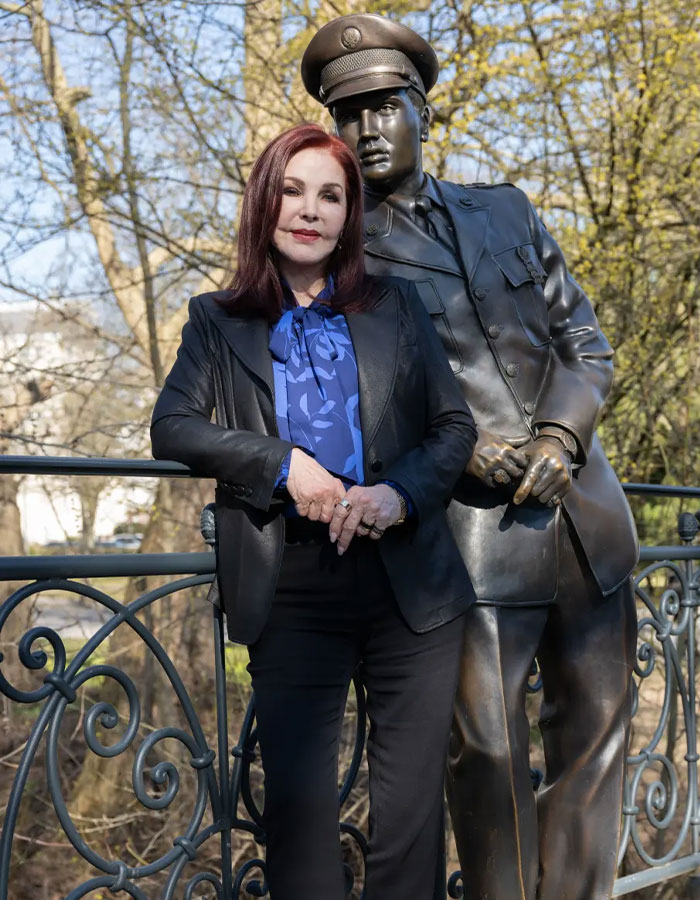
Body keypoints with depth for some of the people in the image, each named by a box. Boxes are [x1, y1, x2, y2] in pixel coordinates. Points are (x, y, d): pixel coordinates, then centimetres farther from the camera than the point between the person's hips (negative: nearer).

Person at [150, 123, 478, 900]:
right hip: (292, 595, -1)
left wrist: (402, 492, -10)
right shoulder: (219, 321, 11)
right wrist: (282, 463, -15)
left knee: (411, 807, 4)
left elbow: (456, 425, 9)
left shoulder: (395, 306, 13)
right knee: (298, 804, -1)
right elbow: (172, 426, -2)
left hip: (408, 587, 1)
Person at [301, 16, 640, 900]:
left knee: (593, 741, 9)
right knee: (490, 758, -5)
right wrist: (464, 451, -15)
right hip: (472, 532, -5)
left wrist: (561, 435, -7)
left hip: (588, 518, 5)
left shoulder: (506, 211, 15)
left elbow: (585, 344, 13)